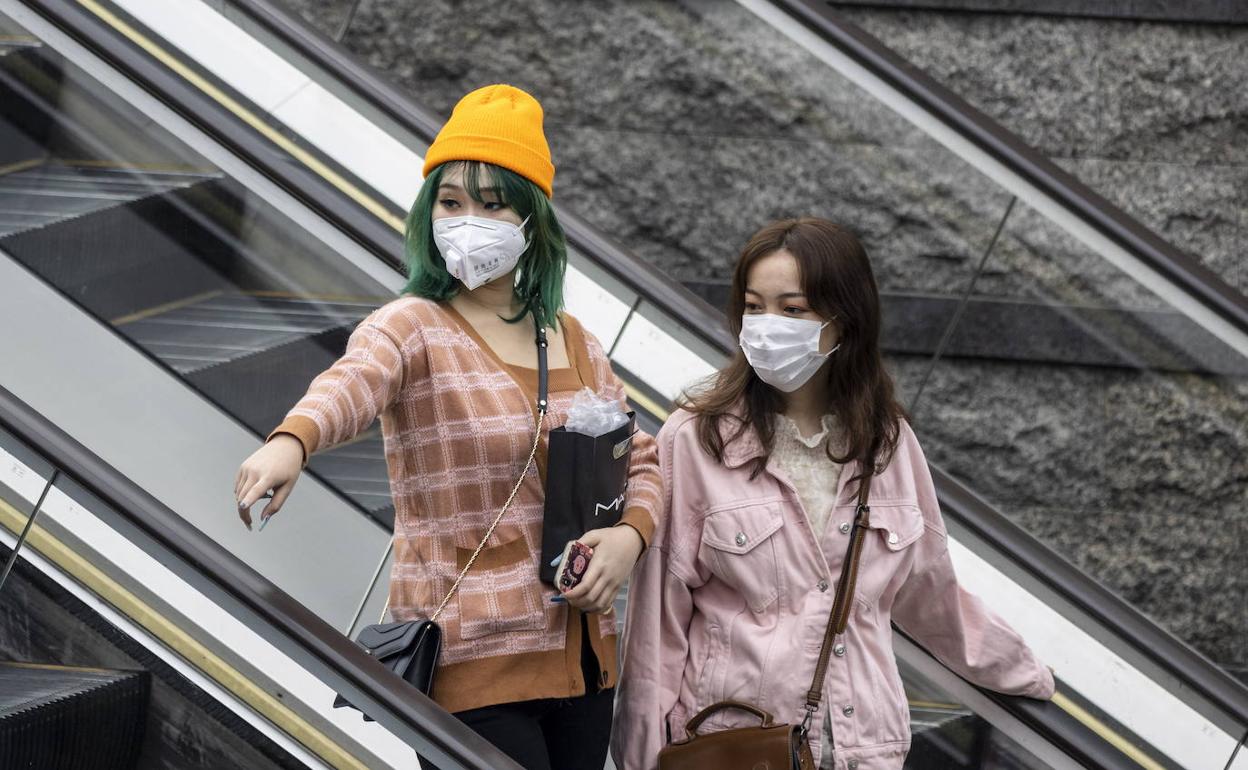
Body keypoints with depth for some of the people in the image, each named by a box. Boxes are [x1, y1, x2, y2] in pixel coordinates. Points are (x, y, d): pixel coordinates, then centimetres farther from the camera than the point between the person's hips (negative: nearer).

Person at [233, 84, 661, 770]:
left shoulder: (575, 344, 12)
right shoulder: (412, 328, -7)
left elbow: (639, 459, 20)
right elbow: (352, 381, -29)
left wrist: (631, 533, -3)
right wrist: (290, 440, -52)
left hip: (581, 653, 6)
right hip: (472, 657, -6)